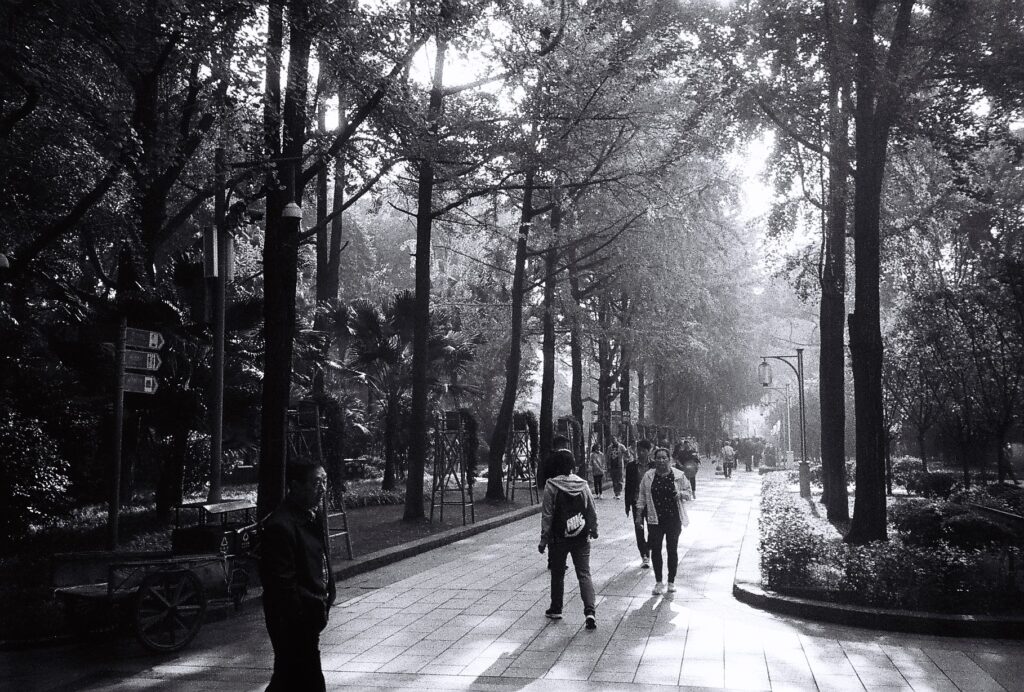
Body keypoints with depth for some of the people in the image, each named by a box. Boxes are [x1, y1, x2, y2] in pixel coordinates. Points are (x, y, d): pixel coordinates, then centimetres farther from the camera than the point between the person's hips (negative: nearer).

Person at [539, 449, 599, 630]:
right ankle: (590, 611, -13)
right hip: (581, 538, 2)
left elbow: (547, 515, -10)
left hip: (558, 538, -2)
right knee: (584, 574, 2)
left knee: (557, 574, 15)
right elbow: (592, 511, 7)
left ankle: (556, 609, 27)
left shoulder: (551, 486, -12)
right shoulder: (582, 484, -1)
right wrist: (593, 529, 24)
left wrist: (544, 539, -2)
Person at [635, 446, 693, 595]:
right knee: (655, 549, -1)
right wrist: (638, 514, 6)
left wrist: (681, 494, -16)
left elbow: (689, 494, 6)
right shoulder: (648, 476, 4)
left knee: (672, 549, 5)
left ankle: (671, 581, 17)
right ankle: (658, 582, 9)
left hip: (673, 518, -1)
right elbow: (642, 496, 10)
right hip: (655, 519, 1)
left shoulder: (679, 475, 0)